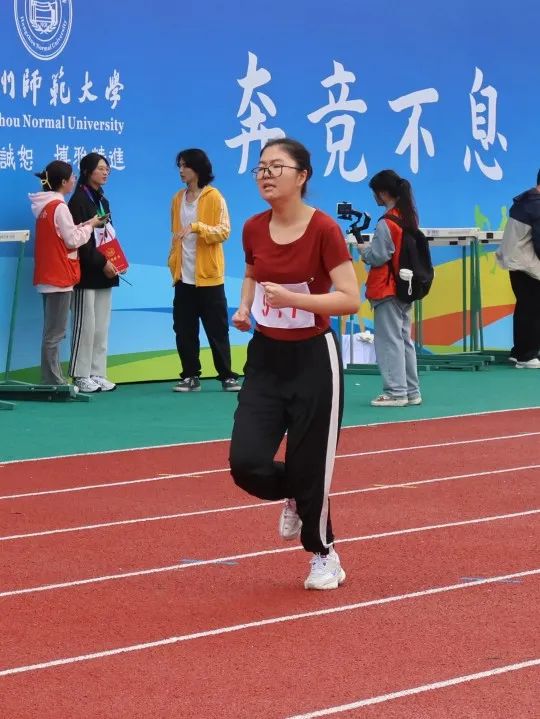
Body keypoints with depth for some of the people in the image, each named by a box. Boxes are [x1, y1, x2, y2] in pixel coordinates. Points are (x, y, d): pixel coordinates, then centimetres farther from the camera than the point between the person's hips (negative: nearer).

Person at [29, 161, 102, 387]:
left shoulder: (45, 206, 11)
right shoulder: (59, 207, -15)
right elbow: (73, 240, -14)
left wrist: (82, 226, 7)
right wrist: (89, 226, 0)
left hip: (47, 275, 9)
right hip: (59, 276, -9)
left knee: (52, 331, 12)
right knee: (55, 332, -6)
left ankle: (53, 381, 15)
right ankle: (53, 381, -5)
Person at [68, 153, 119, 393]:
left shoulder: (103, 201, 18)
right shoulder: (79, 201, -8)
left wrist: (114, 261, 7)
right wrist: (102, 262, -17)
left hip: (104, 273, 8)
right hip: (86, 272, -8)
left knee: (102, 326, 7)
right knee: (85, 325, -6)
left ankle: (97, 373, 10)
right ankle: (81, 376, -2)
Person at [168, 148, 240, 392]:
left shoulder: (213, 196, -6)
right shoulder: (178, 198, 10)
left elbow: (224, 231, -11)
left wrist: (197, 227, -24)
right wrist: (173, 260, 8)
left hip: (208, 274, -5)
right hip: (183, 275, 5)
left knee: (217, 329, -1)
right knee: (184, 329, 5)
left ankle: (227, 376, 6)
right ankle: (191, 376, 11)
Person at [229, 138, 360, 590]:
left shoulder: (323, 229, -16)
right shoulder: (254, 229, 0)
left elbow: (351, 299, -19)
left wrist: (294, 299, -28)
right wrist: (245, 307, 2)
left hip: (313, 360, -5)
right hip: (266, 357, 5)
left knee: (308, 467, 2)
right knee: (246, 462, -7)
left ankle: (325, 556, 28)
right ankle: (295, 497, 28)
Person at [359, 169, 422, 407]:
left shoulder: (386, 224, -18)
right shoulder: (409, 218, 8)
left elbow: (379, 256, -17)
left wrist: (364, 251, 2)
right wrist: (370, 250, 12)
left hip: (387, 289, -9)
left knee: (389, 340, -3)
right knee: (405, 339, 14)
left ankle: (395, 392, -3)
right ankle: (411, 391, 17)